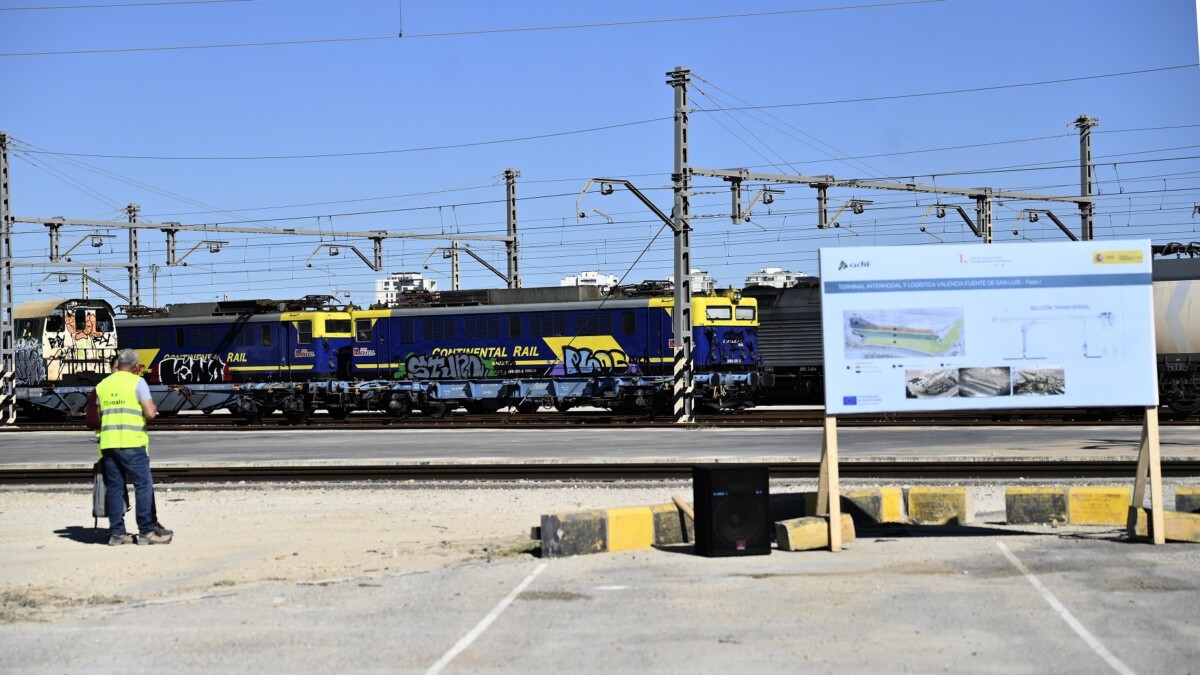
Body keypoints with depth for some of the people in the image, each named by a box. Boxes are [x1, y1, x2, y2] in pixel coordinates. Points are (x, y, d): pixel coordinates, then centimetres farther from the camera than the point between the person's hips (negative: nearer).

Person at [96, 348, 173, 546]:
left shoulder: (102, 385, 15)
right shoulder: (137, 382, -2)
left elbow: (97, 417, 15)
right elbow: (150, 413, -10)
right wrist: (153, 408, 11)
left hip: (108, 443, 5)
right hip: (132, 443, -5)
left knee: (114, 487, 7)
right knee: (143, 485, 0)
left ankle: (116, 532, 7)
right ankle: (146, 531, -2)